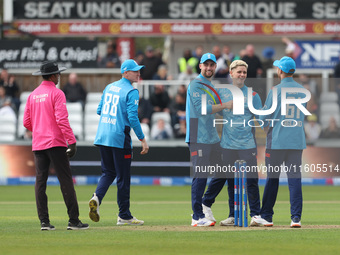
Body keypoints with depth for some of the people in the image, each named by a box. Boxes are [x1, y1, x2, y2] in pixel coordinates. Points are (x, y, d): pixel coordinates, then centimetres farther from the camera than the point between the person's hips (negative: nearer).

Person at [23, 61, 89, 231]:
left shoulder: (32, 95, 12)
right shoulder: (56, 93, -7)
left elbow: (26, 122, 13)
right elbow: (62, 120, -16)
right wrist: (72, 141, -17)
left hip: (38, 145, 6)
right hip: (55, 143, -6)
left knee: (40, 181, 4)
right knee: (65, 180, -5)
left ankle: (44, 221, 0)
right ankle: (73, 221, -8)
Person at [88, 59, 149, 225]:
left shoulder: (109, 87, 13)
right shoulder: (131, 92, -10)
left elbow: (99, 110, 18)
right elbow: (133, 117, -18)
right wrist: (142, 139, -14)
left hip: (102, 137, 7)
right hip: (119, 137, -7)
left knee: (108, 172, 16)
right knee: (123, 176, 2)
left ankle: (96, 197, -12)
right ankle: (124, 216, 7)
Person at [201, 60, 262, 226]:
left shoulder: (252, 94, 6)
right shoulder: (221, 92, 9)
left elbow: (260, 118, 5)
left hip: (248, 145, -1)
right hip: (228, 144, 1)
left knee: (251, 180, -7)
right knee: (231, 181, 5)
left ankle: (255, 214, -3)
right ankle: (234, 216, 12)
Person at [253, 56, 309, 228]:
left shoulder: (276, 91, -8)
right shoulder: (303, 91, 7)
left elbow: (264, 117, -6)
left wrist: (266, 128, 16)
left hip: (277, 141, -4)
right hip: (297, 140, 4)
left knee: (272, 177, 6)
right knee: (295, 178, 2)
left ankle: (267, 216, 13)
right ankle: (296, 218, -5)